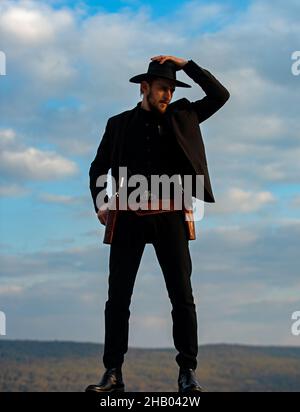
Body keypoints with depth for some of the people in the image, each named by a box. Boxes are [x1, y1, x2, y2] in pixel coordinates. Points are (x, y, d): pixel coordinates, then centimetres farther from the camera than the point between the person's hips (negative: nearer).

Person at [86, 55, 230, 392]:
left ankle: (187, 372, 1)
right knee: (118, 297, -1)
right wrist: (100, 203, 1)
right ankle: (113, 374, 4)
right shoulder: (119, 124, 9)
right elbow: (98, 168, 16)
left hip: (169, 216, 0)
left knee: (182, 295, -4)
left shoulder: (180, 116, 10)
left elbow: (220, 95, 5)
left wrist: (187, 65, -1)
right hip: (129, 217, 0)